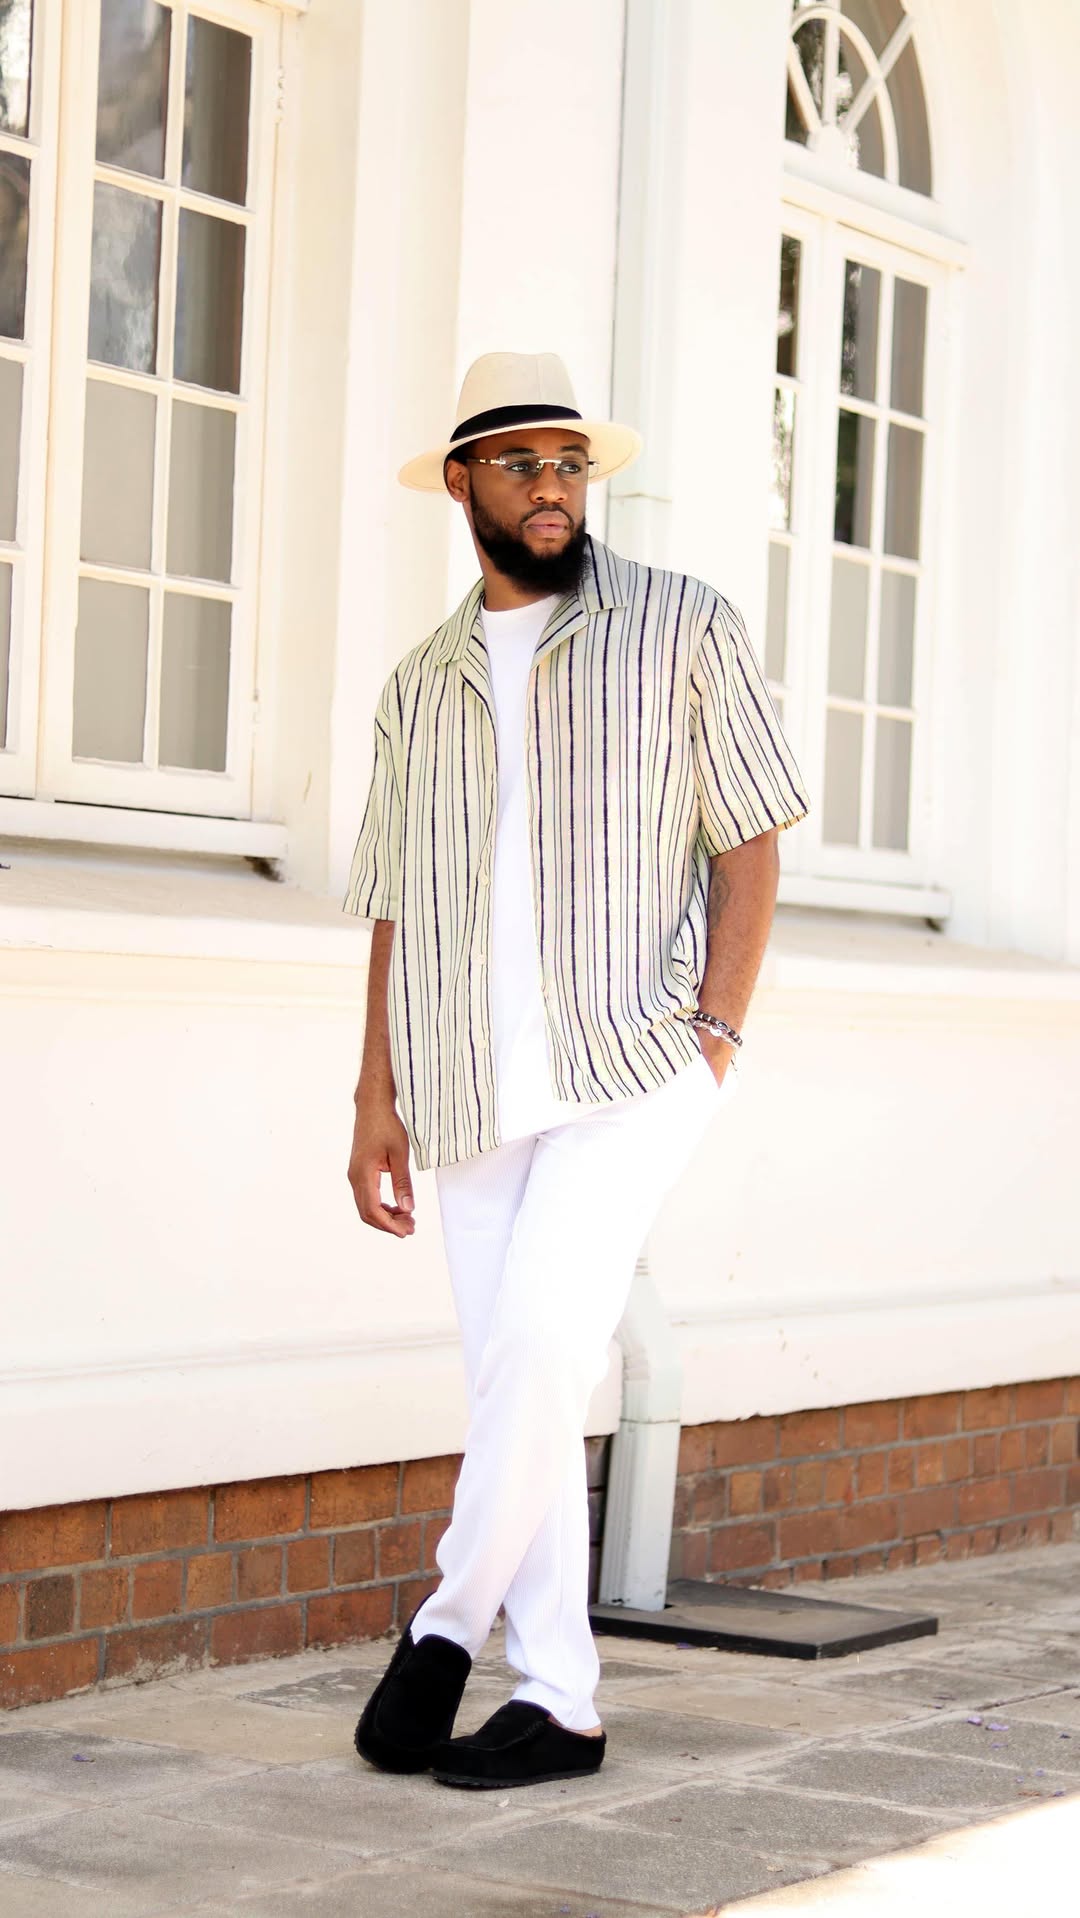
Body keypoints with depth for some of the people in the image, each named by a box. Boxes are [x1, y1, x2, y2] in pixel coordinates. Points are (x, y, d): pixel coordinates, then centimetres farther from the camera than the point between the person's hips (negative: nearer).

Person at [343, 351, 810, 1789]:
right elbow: (395, 905, 14)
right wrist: (376, 1098, 7)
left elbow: (750, 838, 1)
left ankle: (450, 1625, -3)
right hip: (475, 1090, 4)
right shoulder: (422, 684, 14)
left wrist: (719, 1031, -9)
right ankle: (558, 1702, 10)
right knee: (522, 1387, 3)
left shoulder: (685, 628, 4)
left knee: (539, 1341, -19)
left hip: (634, 1067, -4)